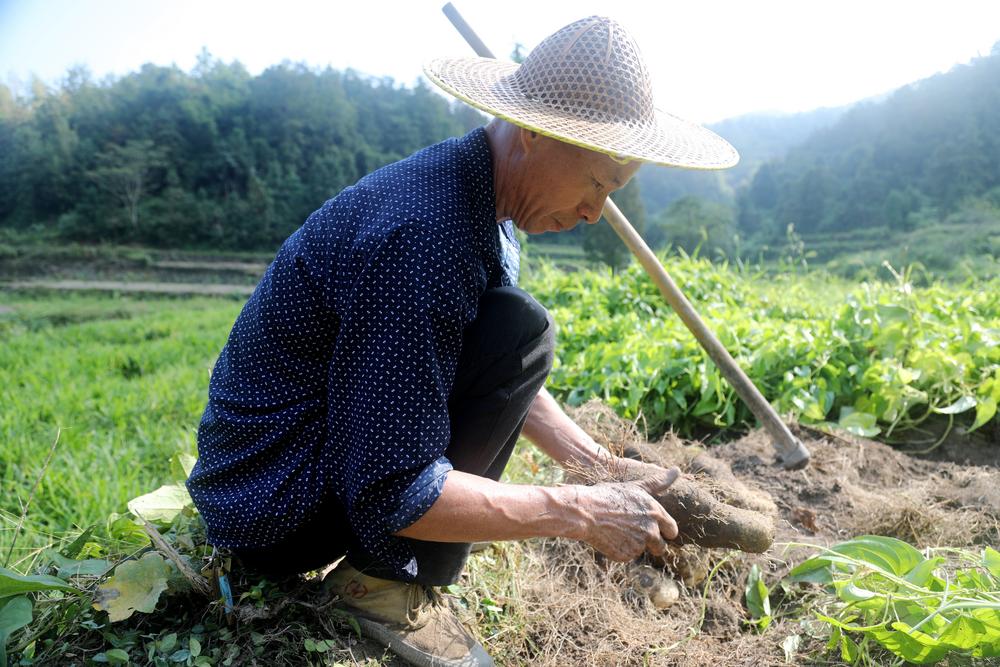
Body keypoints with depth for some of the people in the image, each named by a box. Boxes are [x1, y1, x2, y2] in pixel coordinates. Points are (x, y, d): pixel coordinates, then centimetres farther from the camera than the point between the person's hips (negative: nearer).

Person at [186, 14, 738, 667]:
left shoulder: (479, 196, 0)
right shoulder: (422, 238, -31)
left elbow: (507, 379, 10)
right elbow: (393, 497, -27)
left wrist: (601, 464, 1)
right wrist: (579, 512, -20)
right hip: (271, 512, -9)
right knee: (521, 331, -20)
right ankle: (386, 578, -7)